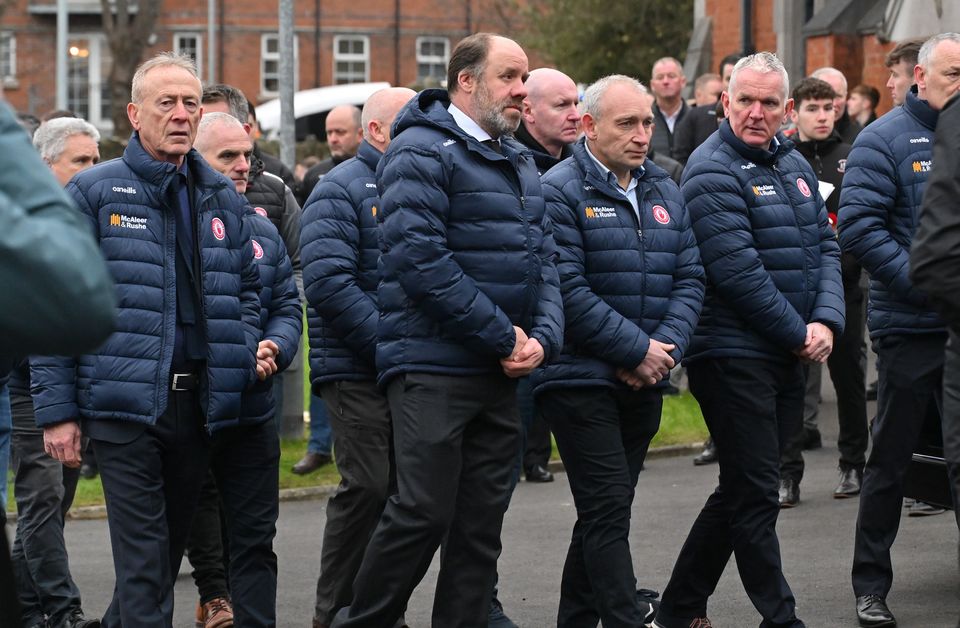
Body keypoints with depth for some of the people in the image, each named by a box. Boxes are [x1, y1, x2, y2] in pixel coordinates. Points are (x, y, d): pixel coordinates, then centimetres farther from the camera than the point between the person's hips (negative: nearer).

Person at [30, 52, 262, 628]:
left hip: (198, 403, 5)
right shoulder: (94, 193, -2)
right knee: (144, 559, -9)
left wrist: (247, 351, 3)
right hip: (125, 403, -5)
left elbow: (247, 288, 24)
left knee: (170, 546, 14)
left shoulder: (223, 199, 13)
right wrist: (57, 410, -9)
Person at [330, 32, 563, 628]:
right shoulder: (422, 151, -10)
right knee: (424, 512, -10)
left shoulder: (520, 161, 18)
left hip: (500, 375, 8)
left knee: (482, 524, 8)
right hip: (434, 368, -8)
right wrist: (504, 336, -16)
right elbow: (420, 258, -19)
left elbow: (544, 259, 17)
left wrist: (544, 336, -3)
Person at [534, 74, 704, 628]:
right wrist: (636, 350, -17)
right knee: (609, 509, -11)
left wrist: (667, 348, -7)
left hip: (646, 381, 7)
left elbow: (690, 278, 10)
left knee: (604, 511, 13)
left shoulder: (665, 193, 14)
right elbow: (568, 287, -17)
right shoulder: (561, 192, -9)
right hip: (581, 379, -7)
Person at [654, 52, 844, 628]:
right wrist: (798, 333, -12)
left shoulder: (795, 165, 14)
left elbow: (826, 246, 14)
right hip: (734, 356, -8)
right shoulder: (713, 171, -12)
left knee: (743, 490, 13)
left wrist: (827, 322, -3)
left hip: (789, 356, 8)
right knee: (756, 493, -4)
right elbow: (738, 271, -18)